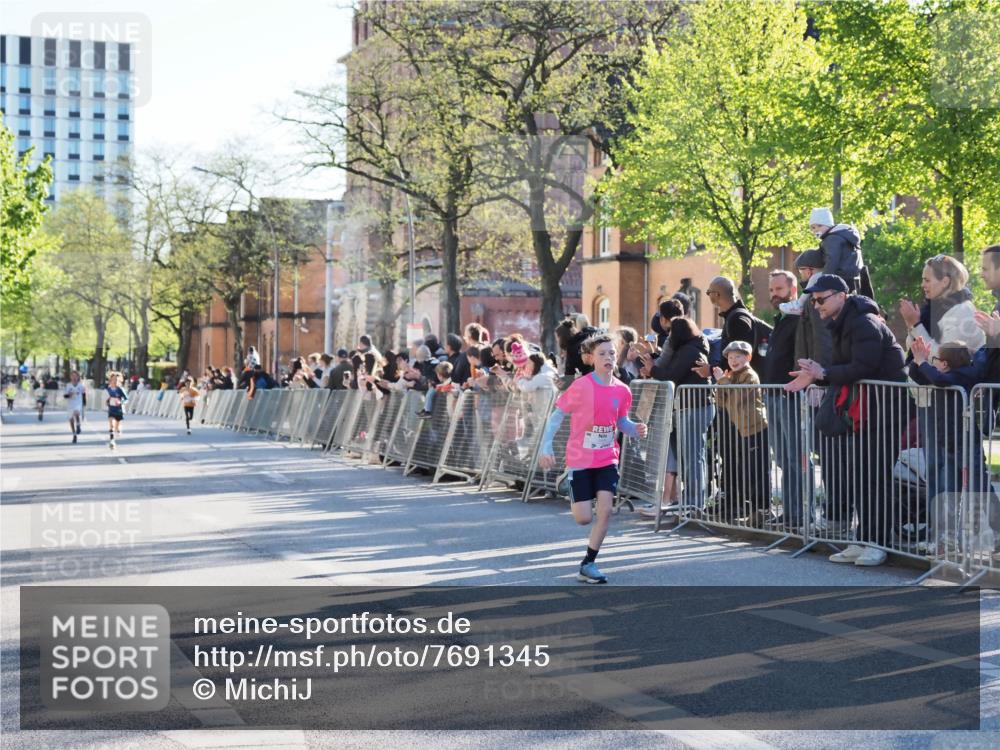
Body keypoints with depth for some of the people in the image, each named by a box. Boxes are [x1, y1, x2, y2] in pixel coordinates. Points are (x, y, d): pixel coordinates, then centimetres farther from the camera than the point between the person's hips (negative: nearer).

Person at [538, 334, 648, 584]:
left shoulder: (622, 390, -1)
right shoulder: (581, 386, -14)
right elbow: (557, 415, -9)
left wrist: (636, 429, -9)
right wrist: (546, 448, -16)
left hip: (607, 458, 4)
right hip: (580, 459, -4)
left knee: (605, 510, -8)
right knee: (584, 518, -5)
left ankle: (588, 565, 5)